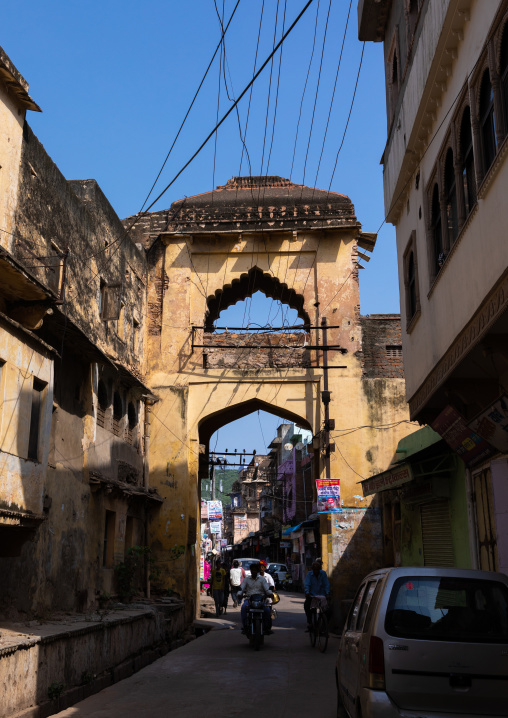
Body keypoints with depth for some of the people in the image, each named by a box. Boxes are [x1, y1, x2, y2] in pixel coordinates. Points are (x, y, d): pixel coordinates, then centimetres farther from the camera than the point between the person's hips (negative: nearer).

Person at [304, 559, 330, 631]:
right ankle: (309, 623, -12)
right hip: (312, 594, 0)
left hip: (321, 594, 0)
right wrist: (307, 592, -27)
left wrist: (327, 593, -20)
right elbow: (307, 584, -10)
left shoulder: (323, 573, 0)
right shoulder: (309, 574, 0)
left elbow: (326, 584, -6)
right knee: (306, 605, -25)